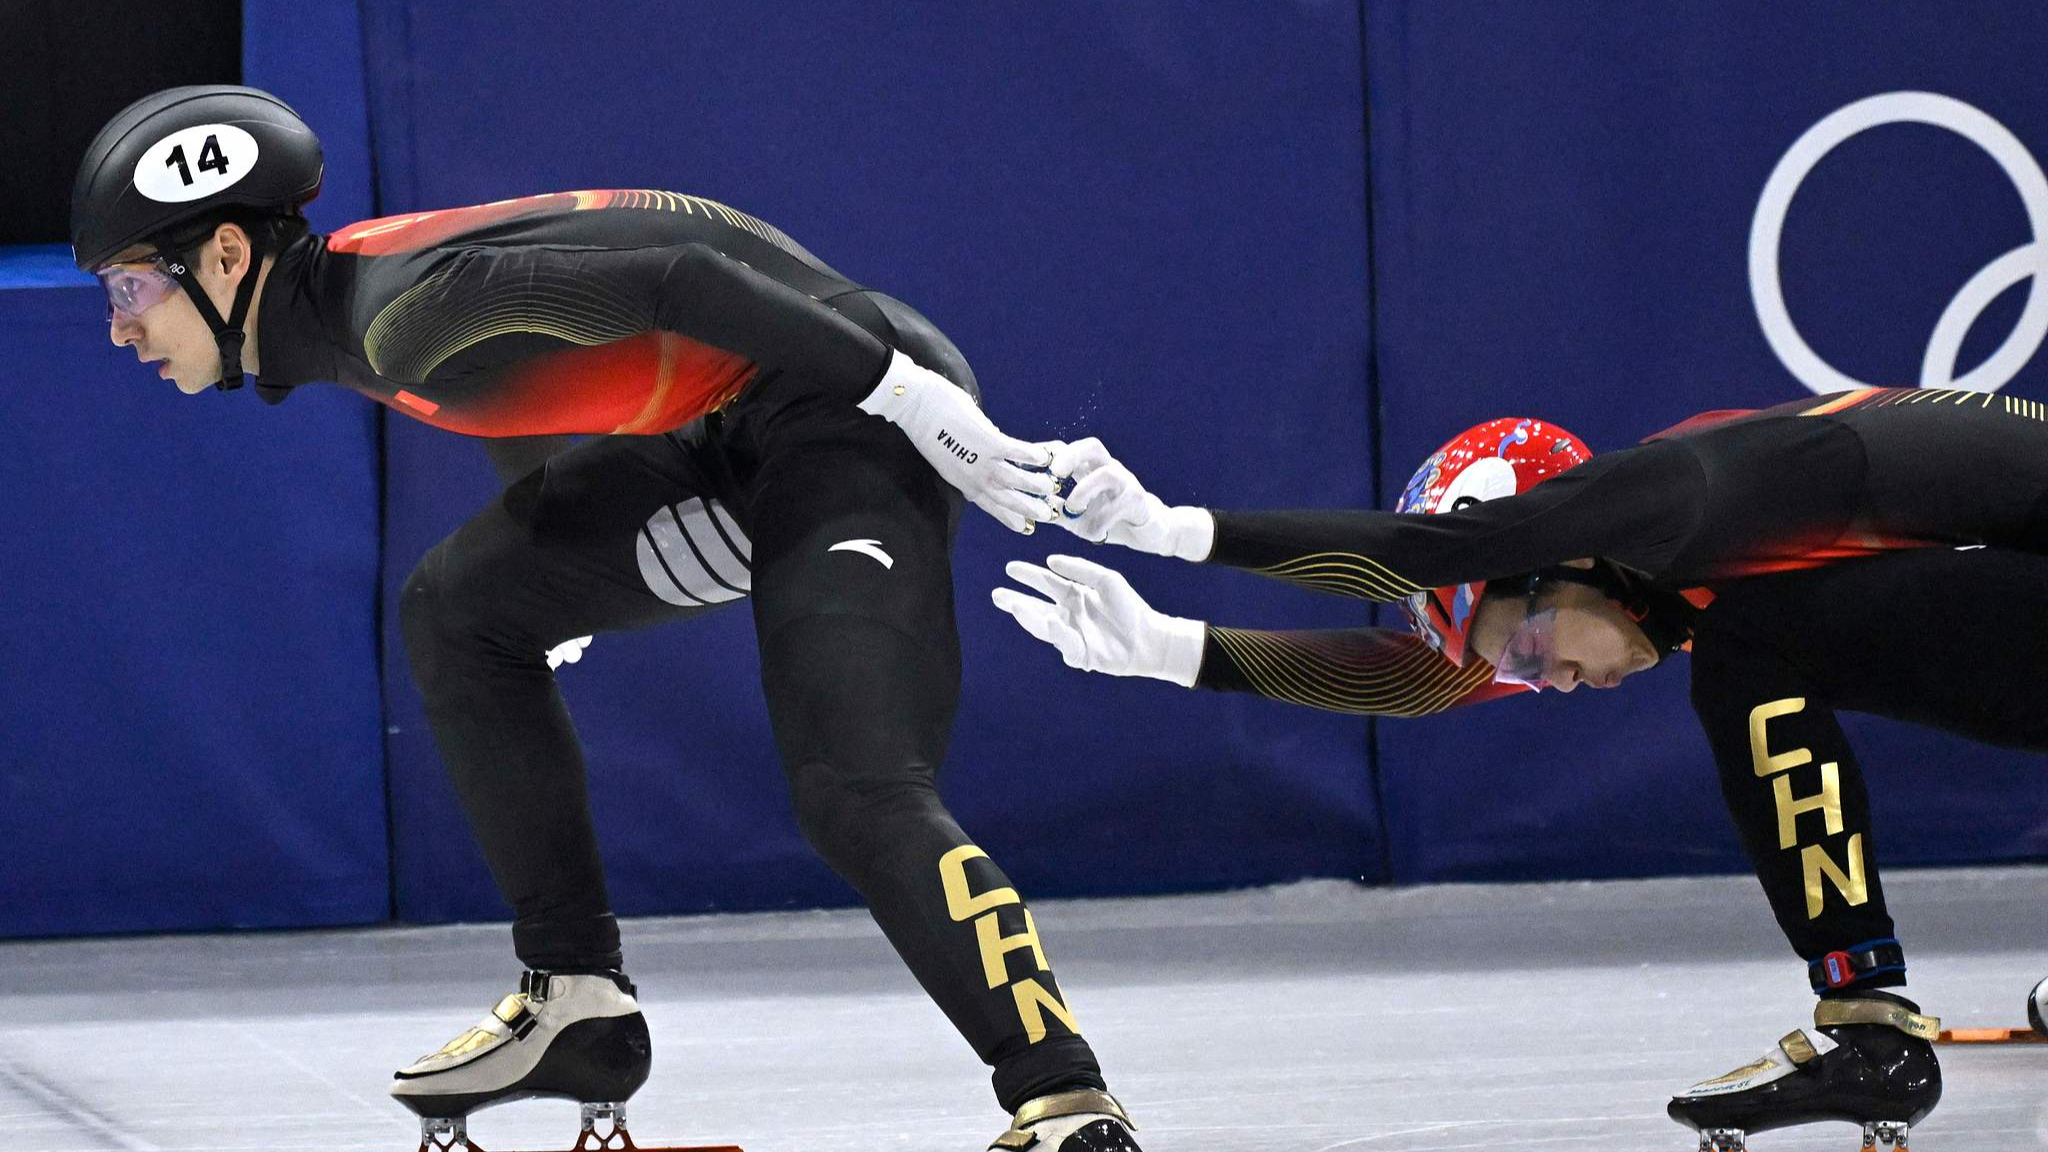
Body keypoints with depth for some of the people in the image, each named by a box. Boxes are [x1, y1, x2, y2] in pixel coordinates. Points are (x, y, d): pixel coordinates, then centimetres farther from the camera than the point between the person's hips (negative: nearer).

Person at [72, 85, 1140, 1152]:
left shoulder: (406, 311, -23)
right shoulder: (336, 316, 7)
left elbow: (676, 284, -27)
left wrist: (915, 396, -23)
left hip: (857, 408, -10)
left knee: (856, 794, -23)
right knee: (458, 608, 11)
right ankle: (577, 1002, 13)